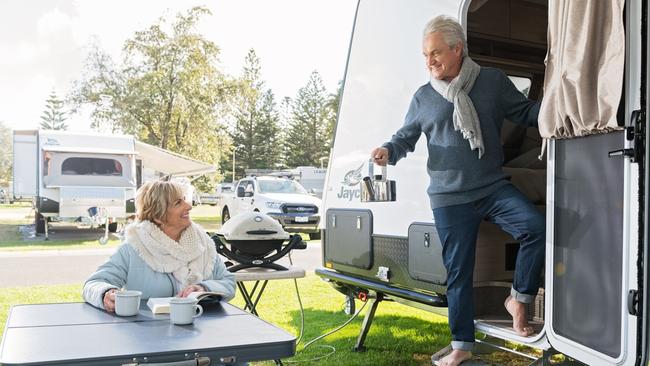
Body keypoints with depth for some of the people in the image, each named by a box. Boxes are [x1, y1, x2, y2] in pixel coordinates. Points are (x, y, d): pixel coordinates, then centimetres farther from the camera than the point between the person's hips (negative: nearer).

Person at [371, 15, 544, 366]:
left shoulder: (493, 81, 2)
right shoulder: (423, 97, 4)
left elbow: (526, 111, 12)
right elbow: (406, 136, 13)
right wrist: (388, 151, -8)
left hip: (493, 187, 0)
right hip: (449, 199, 0)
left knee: (535, 226, -24)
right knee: (458, 272, 6)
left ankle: (518, 300, -1)